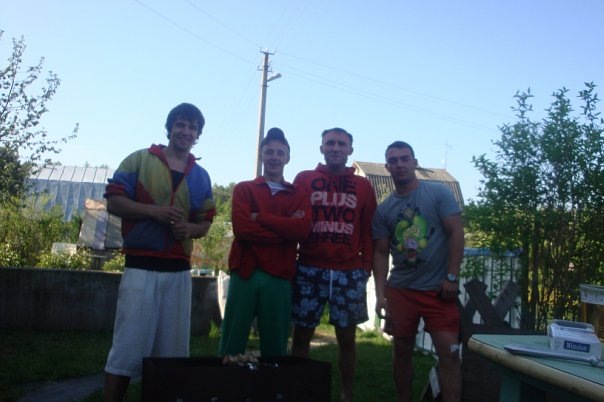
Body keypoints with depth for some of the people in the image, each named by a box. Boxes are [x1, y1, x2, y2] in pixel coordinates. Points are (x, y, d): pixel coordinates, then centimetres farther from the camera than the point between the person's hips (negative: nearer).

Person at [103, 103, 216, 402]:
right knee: (128, 346, -4)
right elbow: (113, 201, -3)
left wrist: (190, 229, -7)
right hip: (141, 266, -4)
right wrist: (153, 211, -16)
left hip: (179, 270, 4)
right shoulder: (140, 159, 3)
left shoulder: (201, 176, 14)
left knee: (173, 349, 9)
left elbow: (205, 223, 16)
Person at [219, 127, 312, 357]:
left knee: (275, 346, 7)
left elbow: (302, 229, -6)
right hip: (245, 273, -1)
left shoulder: (299, 195, 13)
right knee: (232, 344, 2)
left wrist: (259, 217, -6)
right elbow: (241, 228, -6)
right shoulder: (243, 189, 11)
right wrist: (285, 228, -7)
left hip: (279, 277, 1)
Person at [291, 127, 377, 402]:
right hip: (309, 270, 0)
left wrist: (366, 265, 1)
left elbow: (368, 230, 9)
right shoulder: (303, 180, 7)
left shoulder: (363, 186, 10)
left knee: (346, 338, 7)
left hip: (349, 272, 1)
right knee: (301, 335, 4)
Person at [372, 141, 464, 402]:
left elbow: (456, 234, -6)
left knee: (449, 353, -6)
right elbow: (381, 253, 5)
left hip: (438, 289, -3)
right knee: (402, 351, 10)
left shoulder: (439, 193, -2)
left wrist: (451, 277, -12)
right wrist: (380, 294, -4)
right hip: (400, 290, 3)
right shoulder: (383, 210, 6)